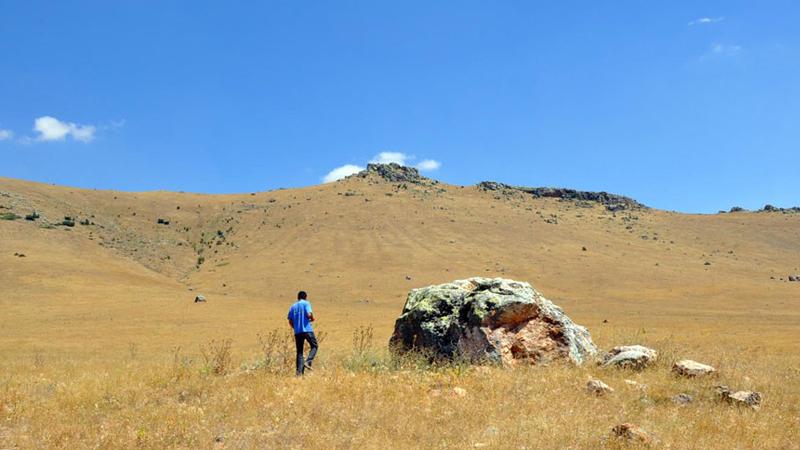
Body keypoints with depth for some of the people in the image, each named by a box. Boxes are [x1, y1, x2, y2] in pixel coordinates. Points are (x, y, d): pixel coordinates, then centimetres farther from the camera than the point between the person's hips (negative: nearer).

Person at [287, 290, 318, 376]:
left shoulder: (292, 307, 15)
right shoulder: (306, 303, 0)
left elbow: (290, 322, 11)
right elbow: (309, 314, -15)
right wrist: (312, 319, 6)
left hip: (297, 332, 5)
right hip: (307, 330, -5)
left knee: (299, 352, 7)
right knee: (314, 346, 12)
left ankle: (299, 372, 1)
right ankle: (308, 362, -8)